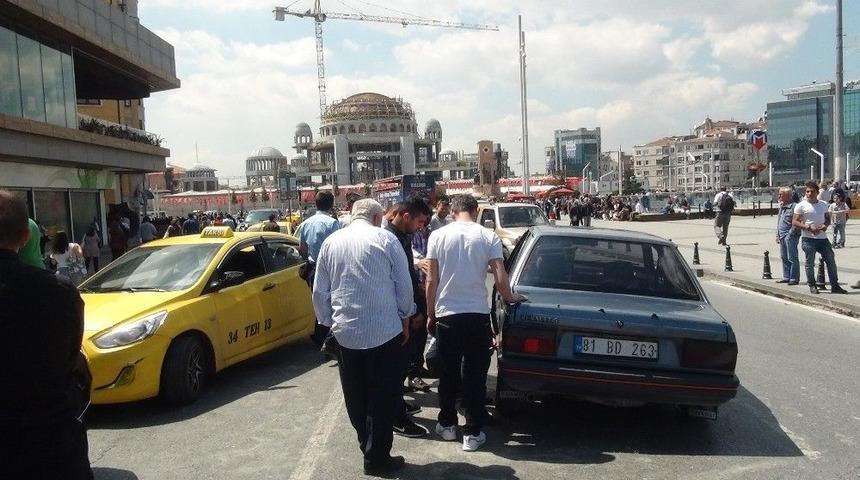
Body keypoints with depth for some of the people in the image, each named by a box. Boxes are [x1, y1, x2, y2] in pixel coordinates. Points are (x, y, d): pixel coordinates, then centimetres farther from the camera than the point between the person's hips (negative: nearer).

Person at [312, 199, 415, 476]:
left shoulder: (331, 242, 5)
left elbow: (319, 292, 7)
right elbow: (404, 286, -2)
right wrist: (405, 320, 11)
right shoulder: (386, 239, -4)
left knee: (356, 399, 16)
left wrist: (329, 323, 18)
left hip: (345, 333, 4)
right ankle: (377, 458, 11)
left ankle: (368, 448, 28)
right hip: (385, 331, -3)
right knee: (383, 396, 6)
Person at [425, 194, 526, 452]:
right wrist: (510, 298, 14)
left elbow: (432, 280, 0)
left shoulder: (438, 235, -1)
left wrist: (430, 314, 11)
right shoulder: (488, 236, -3)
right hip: (477, 314, -1)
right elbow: (500, 278, -7)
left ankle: (447, 424, 27)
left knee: (448, 373, 15)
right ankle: (473, 433, 12)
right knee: (475, 375, 8)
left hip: (446, 314, 1)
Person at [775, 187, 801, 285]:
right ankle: (786, 277, 22)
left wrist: (790, 234, -16)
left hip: (790, 236, -9)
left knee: (792, 258, -5)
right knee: (784, 258, 13)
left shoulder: (794, 206, -13)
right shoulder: (781, 206, 16)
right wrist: (778, 235, 17)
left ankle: (794, 279, 1)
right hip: (782, 236, 9)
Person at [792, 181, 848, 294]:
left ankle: (834, 286, 13)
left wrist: (825, 225, -5)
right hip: (808, 238, -5)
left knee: (831, 260, 5)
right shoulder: (801, 206, -5)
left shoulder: (823, 204, 10)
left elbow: (828, 219, 18)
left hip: (822, 238, 5)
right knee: (810, 263, 1)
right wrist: (808, 227, -19)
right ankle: (812, 286, 14)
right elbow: (794, 222, -8)